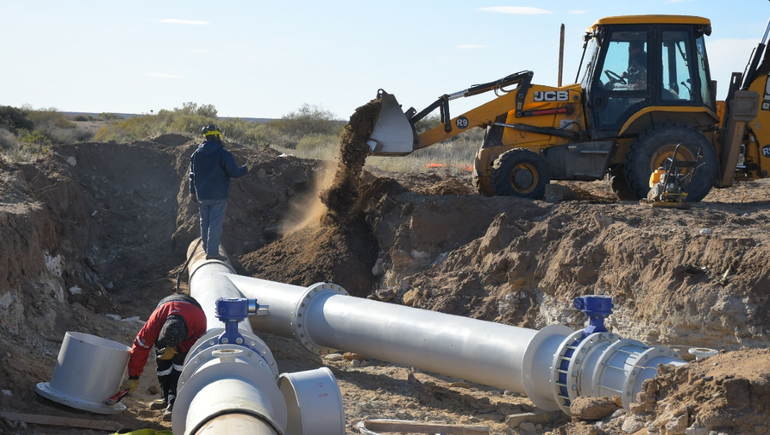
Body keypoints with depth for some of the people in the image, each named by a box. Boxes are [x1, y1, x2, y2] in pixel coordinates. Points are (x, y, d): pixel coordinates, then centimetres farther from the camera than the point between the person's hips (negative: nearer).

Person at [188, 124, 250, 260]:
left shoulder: (196, 154, 5)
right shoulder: (224, 154, -14)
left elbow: (192, 174, 14)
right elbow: (234, 172, -11)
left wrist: (192, 192, 25)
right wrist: (246, 169, 9)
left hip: (202, 196, 6)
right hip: (218, 196, -6)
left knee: (205, 222, 18)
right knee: (215, 223, -3)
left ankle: (206, 248, 28)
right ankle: (212, 251, -5)